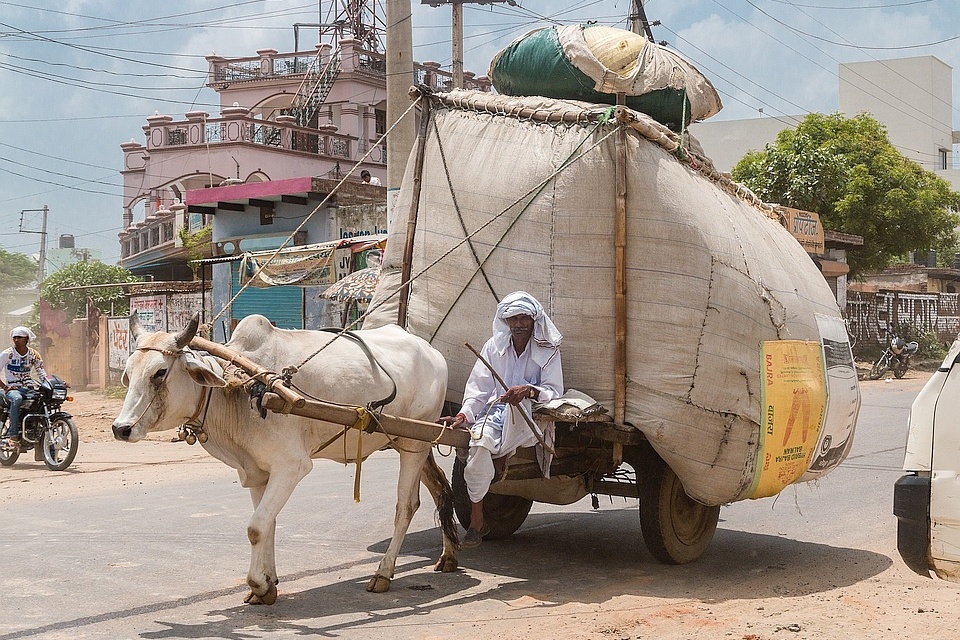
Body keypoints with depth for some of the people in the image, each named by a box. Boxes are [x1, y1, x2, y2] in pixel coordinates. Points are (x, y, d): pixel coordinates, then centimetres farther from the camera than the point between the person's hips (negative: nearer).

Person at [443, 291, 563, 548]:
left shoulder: (548, 350, 4)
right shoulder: (494, 347, 10)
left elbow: (554, 392, -4)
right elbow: (478, 388, 5)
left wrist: (529, 390, -26)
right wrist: (464, 415, -13)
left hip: (531, 418, -2)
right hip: (494, 411, 2)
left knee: (518, 401, -38)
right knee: (479, 442, -30)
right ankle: (476, 521, -19)